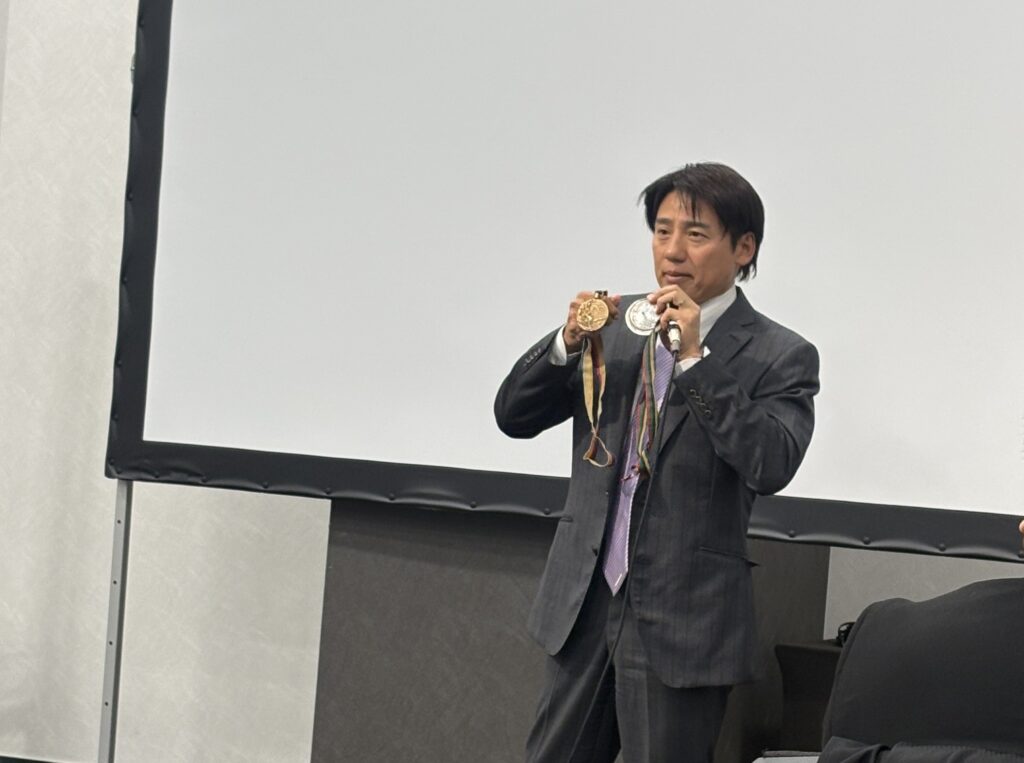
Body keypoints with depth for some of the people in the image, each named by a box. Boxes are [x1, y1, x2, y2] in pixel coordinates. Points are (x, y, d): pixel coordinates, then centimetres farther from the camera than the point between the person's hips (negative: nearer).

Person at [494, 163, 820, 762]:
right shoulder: (618, 326, 9)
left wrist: (695, 358, -23)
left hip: (679, 620, -5)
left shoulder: (779, 357, -5)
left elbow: (771, 465, -21)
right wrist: (568, 343, -10)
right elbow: (514, 415, 8)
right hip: (584, 602, 5)